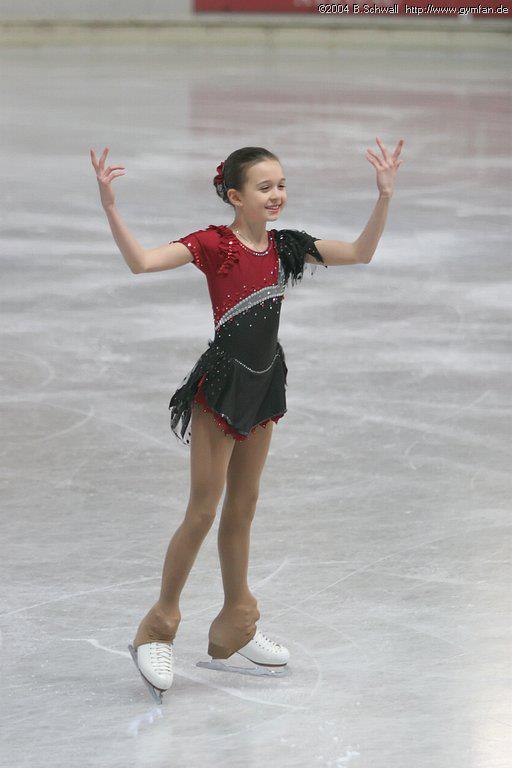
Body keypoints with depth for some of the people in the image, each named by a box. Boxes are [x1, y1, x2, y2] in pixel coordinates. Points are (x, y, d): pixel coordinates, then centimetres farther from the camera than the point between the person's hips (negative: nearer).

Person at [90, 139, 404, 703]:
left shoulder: (285, 247, 5)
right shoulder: (213, 244, -13)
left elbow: (360, 254, 6)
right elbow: (141, 261, -25)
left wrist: (385, 195, -4)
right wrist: (109, 205, -36)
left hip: (262, 383, 6)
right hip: (221, 383, -6)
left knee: (241, 510, 15)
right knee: (203, 512, -4)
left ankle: (233, 633, 25)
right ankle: (158, 628, 9)